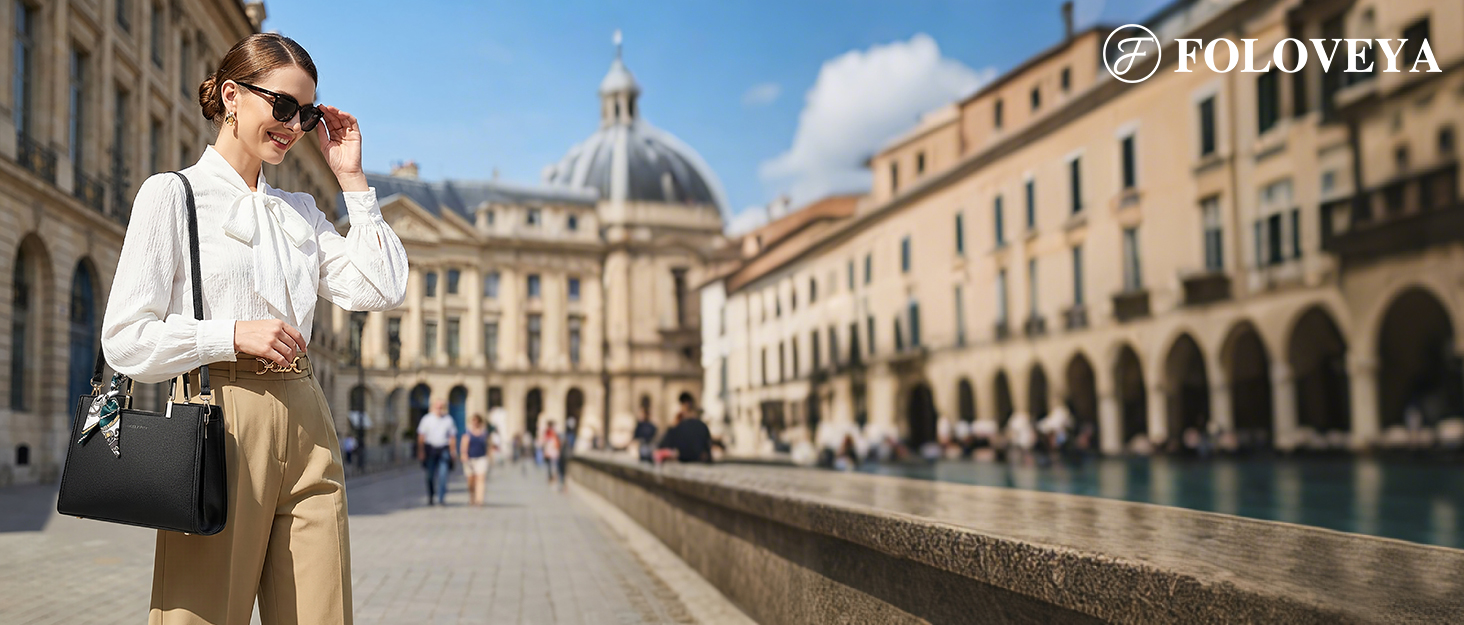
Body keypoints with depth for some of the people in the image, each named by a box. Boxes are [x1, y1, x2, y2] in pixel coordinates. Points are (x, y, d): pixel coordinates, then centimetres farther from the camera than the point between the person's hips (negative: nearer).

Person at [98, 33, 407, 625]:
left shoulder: (299, 210, 18)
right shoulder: (172, 193, 3)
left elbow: (382, 289, 5)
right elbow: (125, 340, -2)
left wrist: (350, 177, 8)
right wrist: (234, 334, -15)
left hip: (305, 428, 5)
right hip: (222, 425, -5)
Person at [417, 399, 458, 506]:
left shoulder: (448, 420, 6)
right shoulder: (427, 419, 1)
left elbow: (452, 436, 10)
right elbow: (421, 436, 2)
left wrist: (453, 451, 7)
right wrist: (421, 451, -3)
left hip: (444, 450, 0)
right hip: (430, 449, 0)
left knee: (443, 474, -10)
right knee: (430, 475, 5)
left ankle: (442, 497, -9)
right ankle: (430, 497, 19)